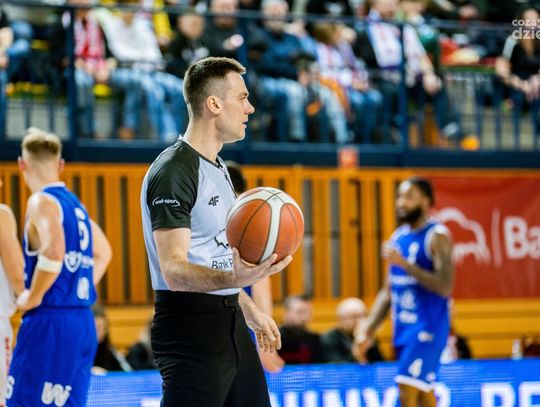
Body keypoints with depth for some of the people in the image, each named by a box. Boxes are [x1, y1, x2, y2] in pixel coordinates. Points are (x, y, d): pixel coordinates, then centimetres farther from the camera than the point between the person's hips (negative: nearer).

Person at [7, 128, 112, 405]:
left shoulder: (41, 201, -10)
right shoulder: (75, 204, 16)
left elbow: (54, 252, -27)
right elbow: (103, 252, 31)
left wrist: (33, 296, -15)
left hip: (49, 322, -8)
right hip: (82, 321, 8)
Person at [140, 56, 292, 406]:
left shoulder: (217, 167, 16)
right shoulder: (173, 171, -16)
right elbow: (175, 271, -24)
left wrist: (249, 311, 30)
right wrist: (234, 279, -39)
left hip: (229, 322, 10)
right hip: (190, 328, -10)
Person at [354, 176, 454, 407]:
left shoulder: (437, 236, -9)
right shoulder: (398, 237, 14)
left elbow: (445, 287, -20)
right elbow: (388, 291, 20)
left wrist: (404, 263, -23)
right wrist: (368, 330, 11)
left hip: (427, 328, -8)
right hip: (403, 328, 8)